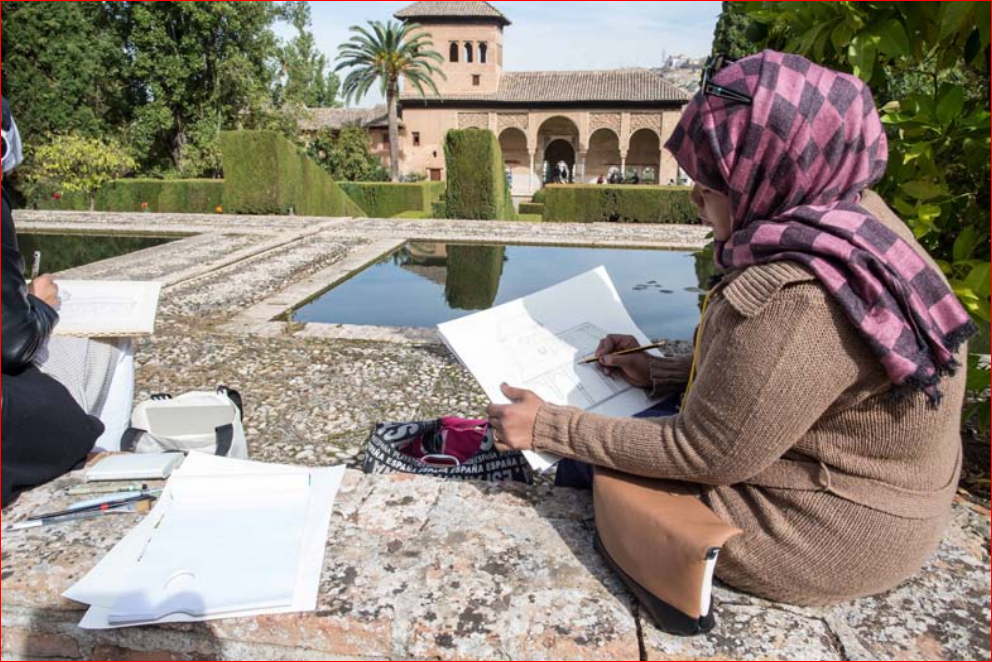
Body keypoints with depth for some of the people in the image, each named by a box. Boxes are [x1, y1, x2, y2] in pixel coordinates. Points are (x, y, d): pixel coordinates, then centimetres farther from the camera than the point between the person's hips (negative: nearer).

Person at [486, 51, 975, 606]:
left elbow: (704, 456, -25)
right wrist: (659, 373, 8)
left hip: (827, 542, -9)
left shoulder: (792, 296, -34)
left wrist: (547, 428, -18)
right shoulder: (859, 220, -3)